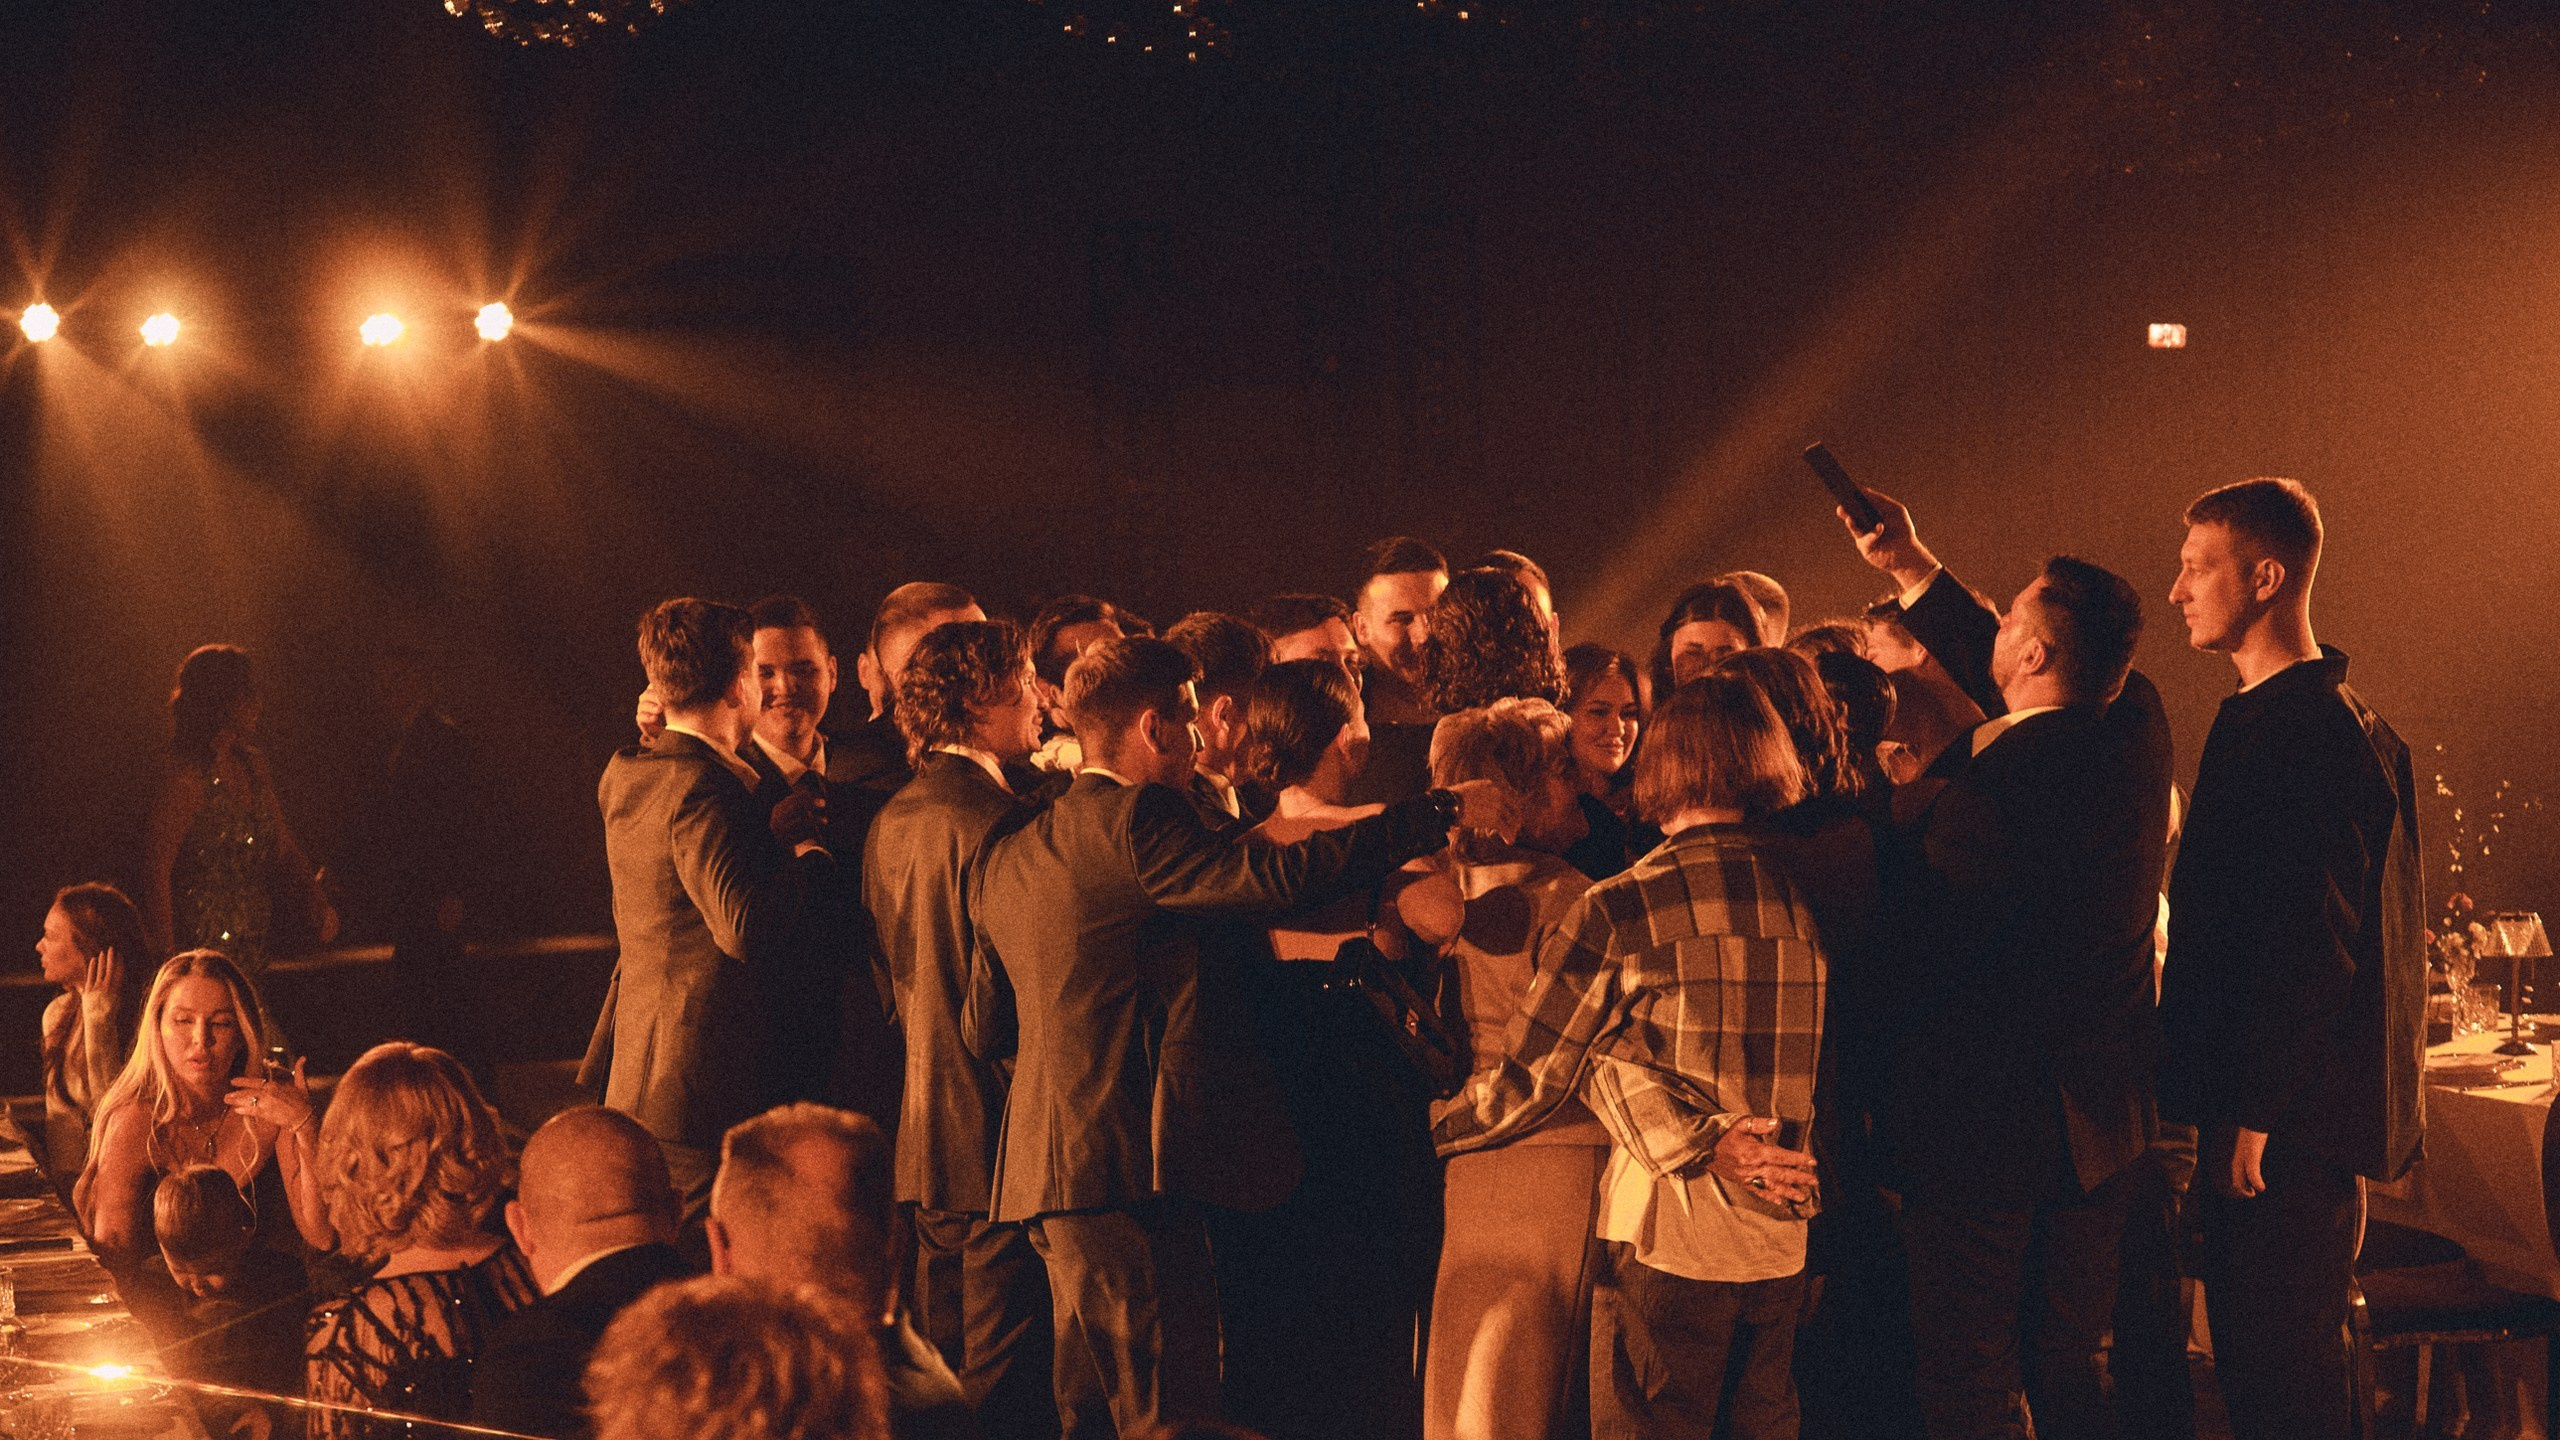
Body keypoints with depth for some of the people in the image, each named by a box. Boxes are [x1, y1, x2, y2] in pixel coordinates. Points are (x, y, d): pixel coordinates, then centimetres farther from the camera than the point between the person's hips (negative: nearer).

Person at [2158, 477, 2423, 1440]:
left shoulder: (2311, 728, -17)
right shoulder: (2271, 715, 15)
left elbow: (2313, 945, -22)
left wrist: (2254, 1115, -21)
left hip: (2289, 1121, -10)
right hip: (2262, 1105, 10)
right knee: (2257, 1361, 16)